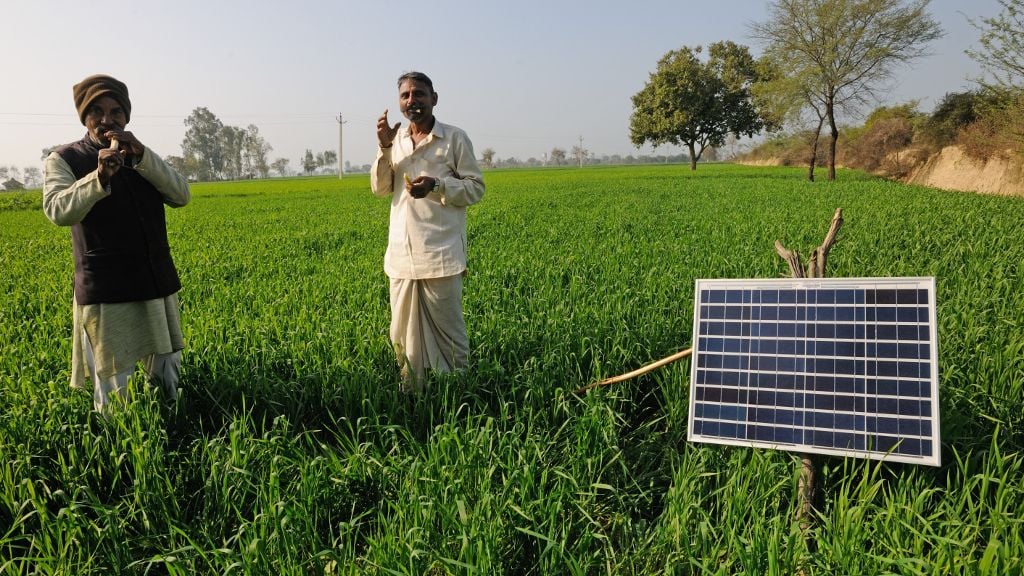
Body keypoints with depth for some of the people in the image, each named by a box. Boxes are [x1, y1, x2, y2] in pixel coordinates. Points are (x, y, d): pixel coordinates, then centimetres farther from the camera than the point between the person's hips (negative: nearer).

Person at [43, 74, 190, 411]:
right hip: (106, 294, -4)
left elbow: (181, 196, -2)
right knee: (113, 390, -2)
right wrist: (99, 176, -31)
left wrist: (142, 156, -15)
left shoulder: (143, 157, 13)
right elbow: (58, 211, -16)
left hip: (159, 287, 4)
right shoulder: (64, 159, 2)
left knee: (167, 379, 12)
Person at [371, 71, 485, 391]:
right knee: (403, 334, 10)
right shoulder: (395, 139, 12)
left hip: (441, 254, -4)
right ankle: (410, 395, 22)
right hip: (401, 254, 5)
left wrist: (436, 185, -18)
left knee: (447, 330, 1)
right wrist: (385, 147, -6)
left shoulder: (455, 138, -1)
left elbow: (475, 188, -2)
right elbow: (380, 189, 8)